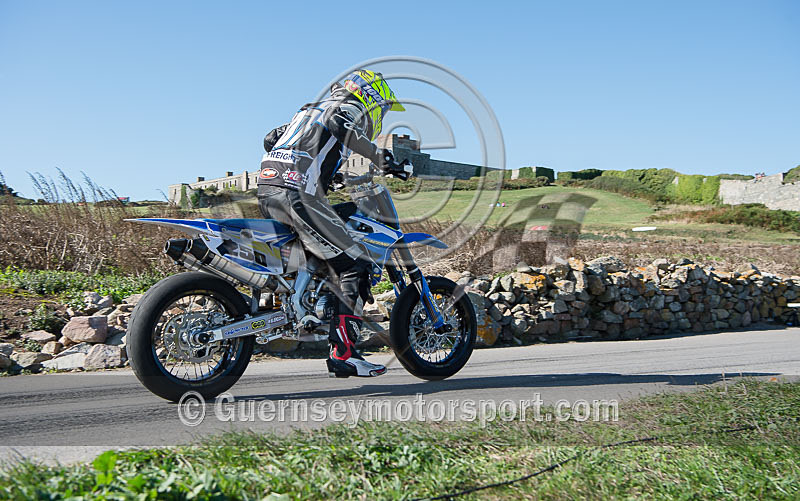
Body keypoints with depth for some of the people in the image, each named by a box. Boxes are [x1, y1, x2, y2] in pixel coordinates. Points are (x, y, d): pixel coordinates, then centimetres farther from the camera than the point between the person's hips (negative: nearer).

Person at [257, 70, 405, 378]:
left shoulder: (313, 109, 32)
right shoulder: (353, 108, 7)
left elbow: (271, 139, 32)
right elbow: (339, 123, -18)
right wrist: (378, 156, -15)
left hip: (266, 191, 9)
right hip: (298, 195, -9)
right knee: (355, 266, -8)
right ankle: (342, 353, -14)